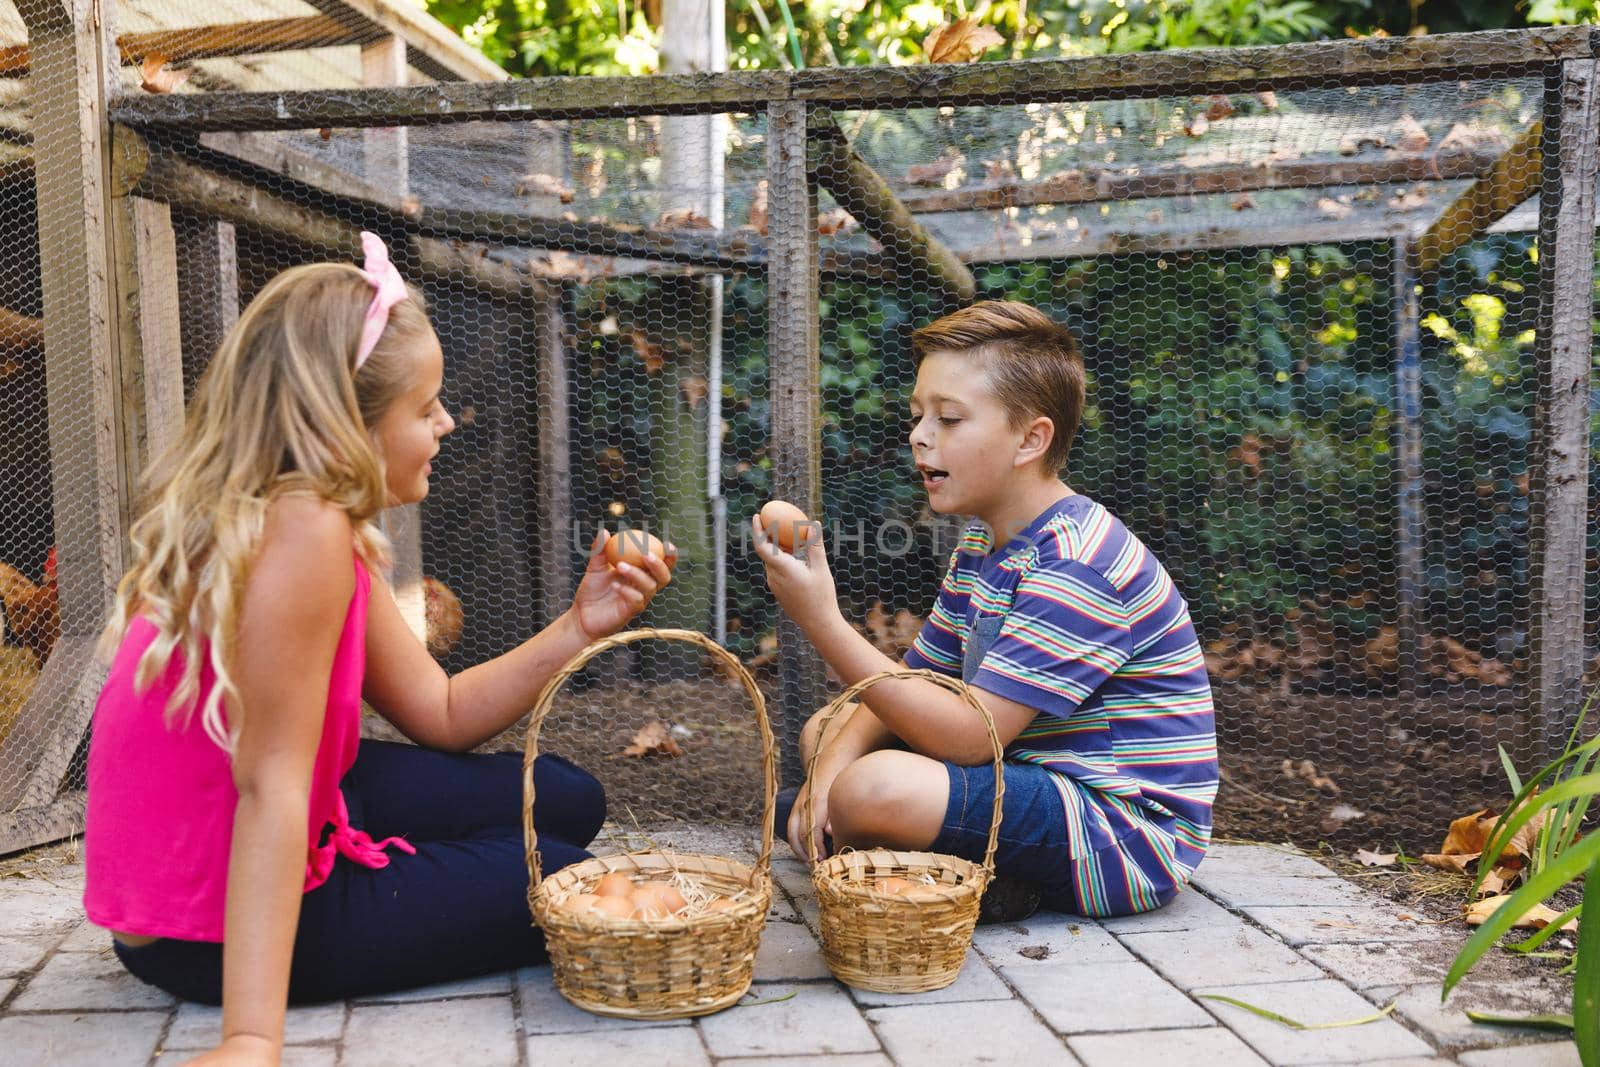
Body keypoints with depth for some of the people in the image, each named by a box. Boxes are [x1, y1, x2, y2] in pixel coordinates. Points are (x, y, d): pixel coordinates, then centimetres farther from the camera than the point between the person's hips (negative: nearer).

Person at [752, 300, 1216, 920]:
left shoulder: (1078, 566, -24)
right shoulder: (984, 541, 9)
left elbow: (969, 736, -29)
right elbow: (912, 681, 9)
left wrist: (823, 623, -31)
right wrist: (831, 764, -10)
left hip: (1125, 832, -9)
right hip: (1029, 771, 10)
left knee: (876, 789, -32)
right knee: (823, 734, 14)